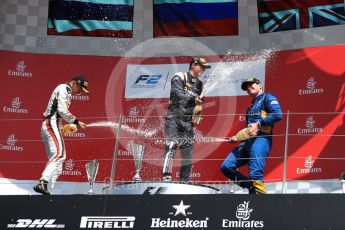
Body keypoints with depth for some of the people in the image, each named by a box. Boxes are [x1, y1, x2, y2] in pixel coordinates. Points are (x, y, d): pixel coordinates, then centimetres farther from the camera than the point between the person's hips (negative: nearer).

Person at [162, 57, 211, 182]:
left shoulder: (199, 84, 17)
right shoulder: (179, 77, -3)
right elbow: (179, 94, -19)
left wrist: (196, 116, 3)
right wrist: (193, 99, -33)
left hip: (188, 120, 6)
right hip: (174, 117, -6)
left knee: (187, 151, 4)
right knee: (171, 146, -18)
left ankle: (184, 180, 10)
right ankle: (166, 176, -22)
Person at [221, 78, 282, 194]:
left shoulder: (267, 98, 8)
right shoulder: (251, 107, 33)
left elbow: (278, 114, -10)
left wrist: (258, 124, -15)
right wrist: (237, 137, 15)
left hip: (261, 139, -8)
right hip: (247, 141, 9)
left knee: (255, 174, -22)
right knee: (226, 167, -3)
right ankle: (252, 187, 3)